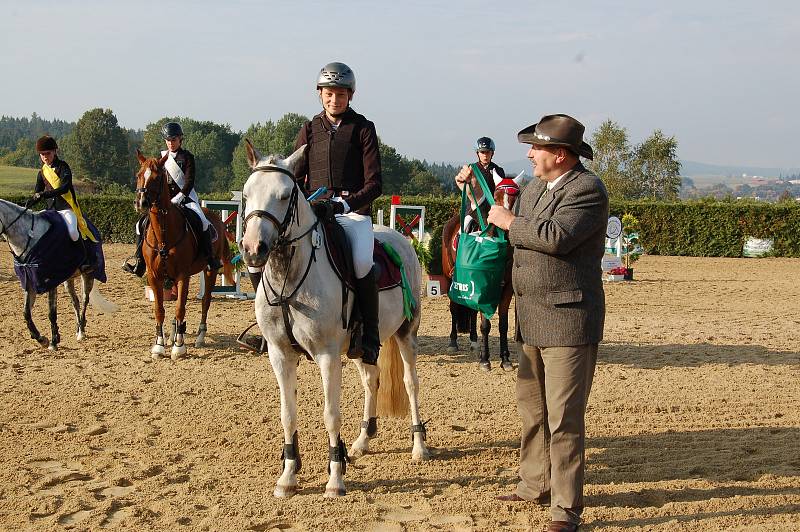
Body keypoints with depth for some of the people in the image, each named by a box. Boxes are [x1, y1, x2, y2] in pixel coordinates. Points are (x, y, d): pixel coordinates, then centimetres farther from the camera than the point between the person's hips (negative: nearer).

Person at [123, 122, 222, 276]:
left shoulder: (187, 157, -1)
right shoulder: (162, 157, 12)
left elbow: (189, 182, -9)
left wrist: (177, 199, -19)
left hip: (185, 197, -4)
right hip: (165, 199, 4)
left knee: (201, 221, -29)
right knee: (142, 223, -8)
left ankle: (210, 259, -21)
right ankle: (139, 264, -5)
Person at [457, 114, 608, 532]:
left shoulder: (588, 190, -13)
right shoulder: (534, 190, 15)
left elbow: (556, 236, -27)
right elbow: (502, 229, 29)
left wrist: (509, 221, -16)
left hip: (568, 322, -9)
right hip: (532, 320, 9)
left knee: (564, 419, -6)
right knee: (531, 410, 19)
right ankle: (536, 485, 33)